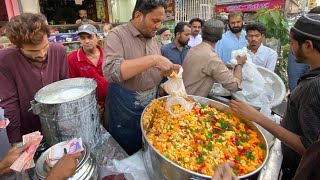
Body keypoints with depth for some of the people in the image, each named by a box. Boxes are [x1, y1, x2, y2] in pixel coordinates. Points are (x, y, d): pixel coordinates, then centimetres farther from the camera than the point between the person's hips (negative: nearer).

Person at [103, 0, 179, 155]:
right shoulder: (117, 35, -15)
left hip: (150, 109, 6)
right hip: (124, 113, -5)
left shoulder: (152, 38, 4)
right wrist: (153, 59, -34)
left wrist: (167, 71, -9)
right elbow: (110, 71, -33)